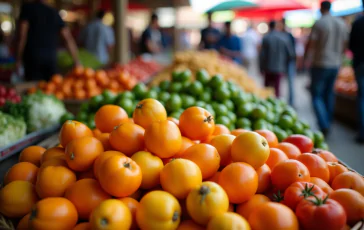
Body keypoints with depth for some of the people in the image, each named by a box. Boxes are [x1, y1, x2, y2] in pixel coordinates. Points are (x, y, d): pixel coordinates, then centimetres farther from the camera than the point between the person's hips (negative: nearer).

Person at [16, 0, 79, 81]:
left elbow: (23, 35, -1)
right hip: (51, 56, 3)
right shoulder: (54, 12, 17)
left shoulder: (27, 8, 6)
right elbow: (69, 38, 13)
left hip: (32, 55, -3)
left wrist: (19, 59, 3)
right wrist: (77, 62, 14)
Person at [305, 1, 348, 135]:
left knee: (317, 95, 0)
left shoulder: (319, 23, -12)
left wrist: (304, 59, 3)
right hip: (335, 64, 6)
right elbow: (344, 45, 11)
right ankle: (328, 124, 23)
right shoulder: (342, 24, 6)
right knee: (329, 94, 16)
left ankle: (324, 126, -14)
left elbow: (310, 45, -12)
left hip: (320, 64, -5)